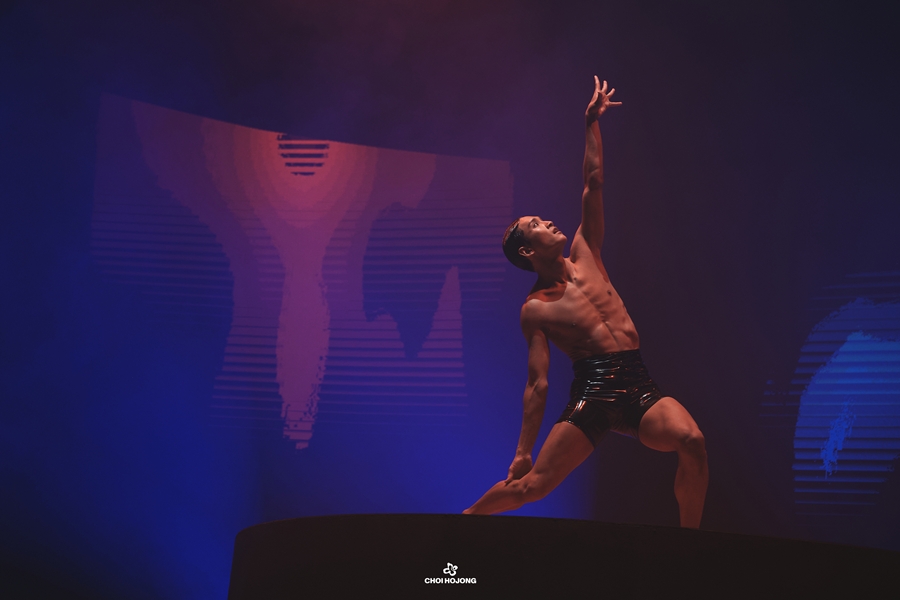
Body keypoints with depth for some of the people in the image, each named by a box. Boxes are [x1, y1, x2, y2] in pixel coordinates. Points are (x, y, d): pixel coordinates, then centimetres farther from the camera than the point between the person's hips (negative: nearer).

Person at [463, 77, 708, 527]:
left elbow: (593, 183, 17)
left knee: (692, 441, -25)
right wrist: (523, 450, -1)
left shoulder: (583, 254, 16)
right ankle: (462, 517, 21)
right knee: (530, 485, -6)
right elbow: (537, 384, 3)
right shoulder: (534, 309, 5)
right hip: (590, 393, -3)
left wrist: (591, 123, 14)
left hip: (637, 389, 4)